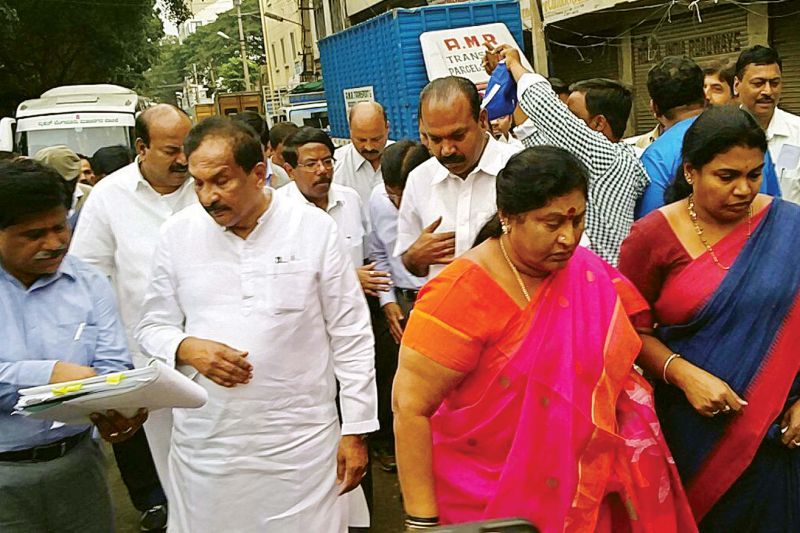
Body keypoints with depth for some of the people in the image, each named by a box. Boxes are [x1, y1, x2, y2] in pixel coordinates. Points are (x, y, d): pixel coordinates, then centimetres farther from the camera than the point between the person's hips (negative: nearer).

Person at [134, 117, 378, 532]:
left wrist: (355, 431, -1)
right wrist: (187, 348, -12)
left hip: (302, 442, -2)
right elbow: (152, 327, 11)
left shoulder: (314, 228, -4)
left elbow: (351, 337, -1)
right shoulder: (178, 233, 2)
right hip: (206, 445, 2)